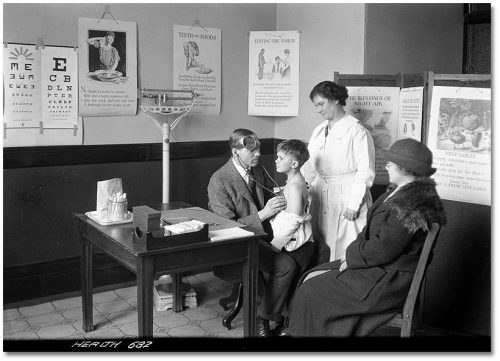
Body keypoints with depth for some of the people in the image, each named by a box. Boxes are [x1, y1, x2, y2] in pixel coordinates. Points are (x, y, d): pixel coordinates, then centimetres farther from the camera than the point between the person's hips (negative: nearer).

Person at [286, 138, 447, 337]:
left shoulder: (410, 204, -24)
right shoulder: (399, 191, 9)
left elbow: (382, 250, -24)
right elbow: (371, 229, 14)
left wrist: (351, 258, -11)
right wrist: (352, 253, 1)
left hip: (389, 280, -10)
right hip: (378, 267, 10)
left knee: (313, 291, -10)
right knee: (311, 278, 4)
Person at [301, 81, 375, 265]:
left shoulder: (357, 131, -8)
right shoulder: (319, 131, 13)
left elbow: (365, 172, -11)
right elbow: (310, 166, 17)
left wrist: (353, 204, -14)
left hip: (346, 197, -6)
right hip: (321, 199, 6)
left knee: (346, 254, -4)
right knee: (320, 253, 8)